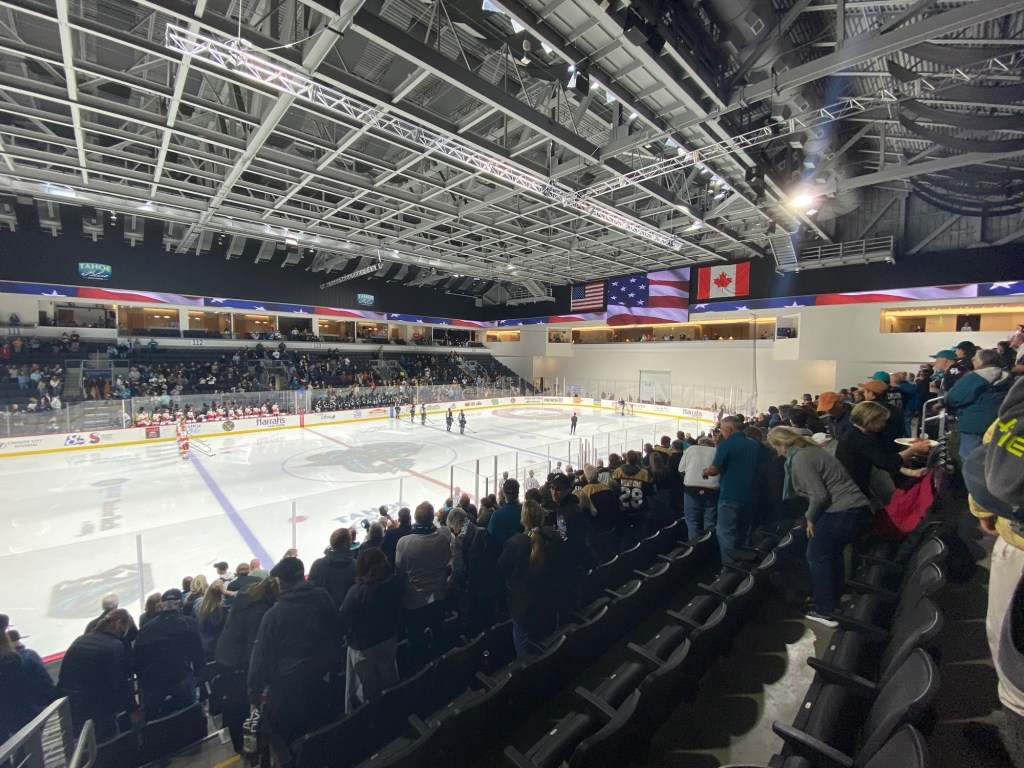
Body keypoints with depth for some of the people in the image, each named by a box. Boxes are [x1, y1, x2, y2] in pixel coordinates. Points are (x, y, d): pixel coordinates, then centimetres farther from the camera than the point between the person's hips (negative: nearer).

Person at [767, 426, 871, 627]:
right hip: (857, 508, 10)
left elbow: (819, 495, -19)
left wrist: (810, 516, -4)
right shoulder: (810, 450, 14)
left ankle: (825, 610, 12)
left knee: (817, 556, 3)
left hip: (842, 512, -10)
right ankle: (833, 599, 36)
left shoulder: (799, 459, -16)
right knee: (832, 553, 23)